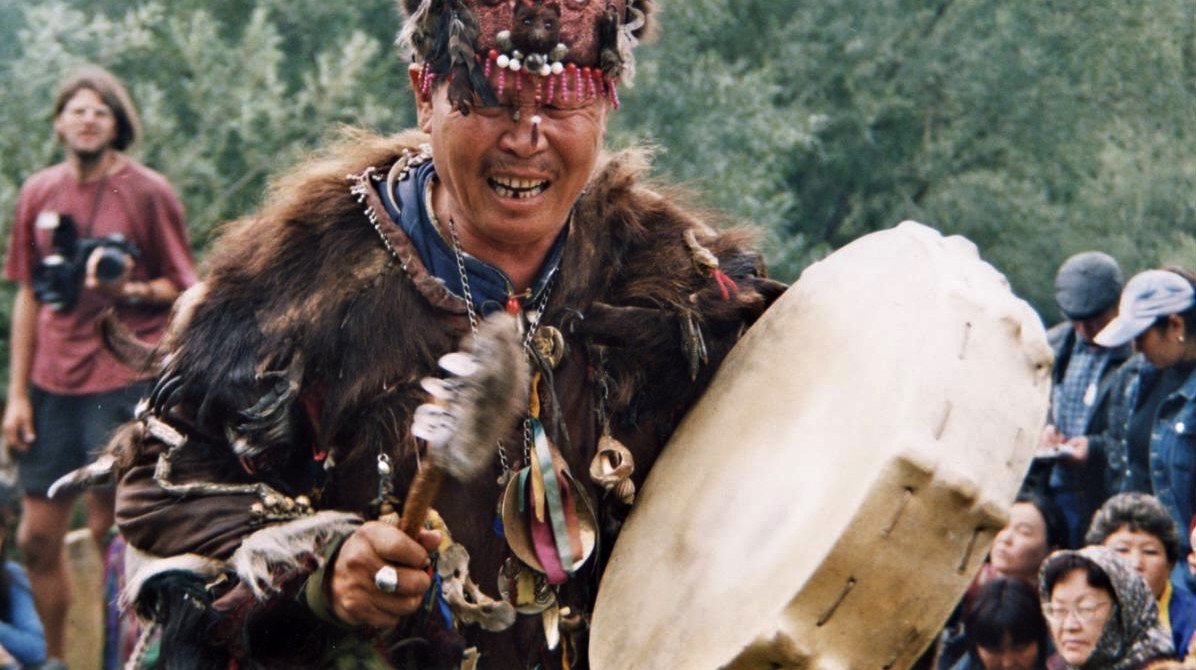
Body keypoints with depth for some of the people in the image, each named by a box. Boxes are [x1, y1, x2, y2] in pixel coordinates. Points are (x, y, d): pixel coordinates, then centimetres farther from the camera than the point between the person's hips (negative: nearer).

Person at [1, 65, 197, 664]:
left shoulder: (147, 192, -2)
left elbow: (183, 290, 0)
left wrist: (128, 290, -20)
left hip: (124, 382, -4)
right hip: (53, 384, 5)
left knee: (112, 531, -4)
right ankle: (56, 658, 19)